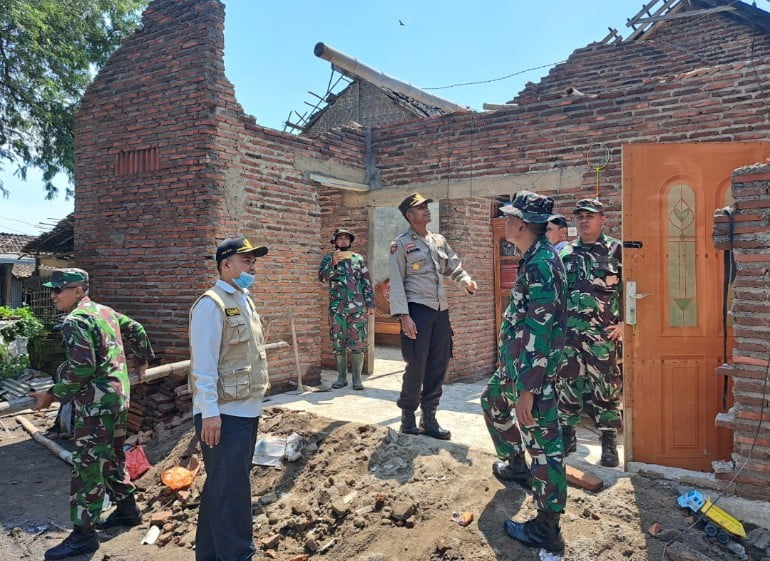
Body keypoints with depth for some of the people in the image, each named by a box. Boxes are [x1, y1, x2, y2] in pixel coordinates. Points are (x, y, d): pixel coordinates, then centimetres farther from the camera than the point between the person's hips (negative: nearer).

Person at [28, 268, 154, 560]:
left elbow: (81, 369, -22)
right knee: (113, 456, 21)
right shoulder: (106, 312, 12)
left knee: (87, 466, -2)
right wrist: (143, 360, 37)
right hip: (119, 396, 10)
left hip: (96, 404, -10)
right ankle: (127, 509, 33)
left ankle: (84, 534, 5)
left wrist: (52, 394, -12)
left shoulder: (75, 321, -15)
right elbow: (137, 331, 24)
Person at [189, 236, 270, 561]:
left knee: (223, 487, 18)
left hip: (247, 410, 9)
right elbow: (203, 364, -18)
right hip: (224, 413, -9)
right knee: (229, 489, 0)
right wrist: (210, 412, -21)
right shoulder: (211, 304, -14)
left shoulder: (245, 301, 13)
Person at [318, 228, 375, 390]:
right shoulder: (328, 258, 9)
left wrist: (370, 305, 0)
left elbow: (367, 283, 8)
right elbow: (322, 277, -7)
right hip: (336, 308, 0)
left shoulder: (358, 258, 10)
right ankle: (342, 377, 15)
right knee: (338, 343, 4)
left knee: (357, 343, -2)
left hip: (357, 307, 0)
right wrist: (333, 263, -23)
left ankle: (357, 378, 6)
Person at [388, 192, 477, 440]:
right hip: (417, 310, -6)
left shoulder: (439, 241, 15)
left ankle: (429, 418, 21)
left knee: (438, 367, 8)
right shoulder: (401, 244, -3)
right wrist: (404, 315, -16)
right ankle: (408, 418, 15)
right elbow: (396, 282, -8)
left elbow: (453, 267, 21)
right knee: (416, 366, -2)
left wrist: (466, 280, -2)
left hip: (441, 311, 6)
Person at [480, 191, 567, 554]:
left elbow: (540, 332, -27)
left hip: (534, 368, -11)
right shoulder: (532, 259, 8)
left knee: (543, 443, -2)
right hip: (513, 362, 11)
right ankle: (516, 465, 48)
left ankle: (547, 530, 10)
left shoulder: (542, 264, -23)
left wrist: (528, 390, -26)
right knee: (492, 401, 29)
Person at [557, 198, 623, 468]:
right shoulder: (565, 254, 13)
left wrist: (625, 323, -9)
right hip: (568, 334, 4)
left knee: (606, 389, 2)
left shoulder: (617, 251, -1)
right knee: (566, 386, 10)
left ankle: (609, 444, 14)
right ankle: (567, 437, 23)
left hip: (603, 335, -4)